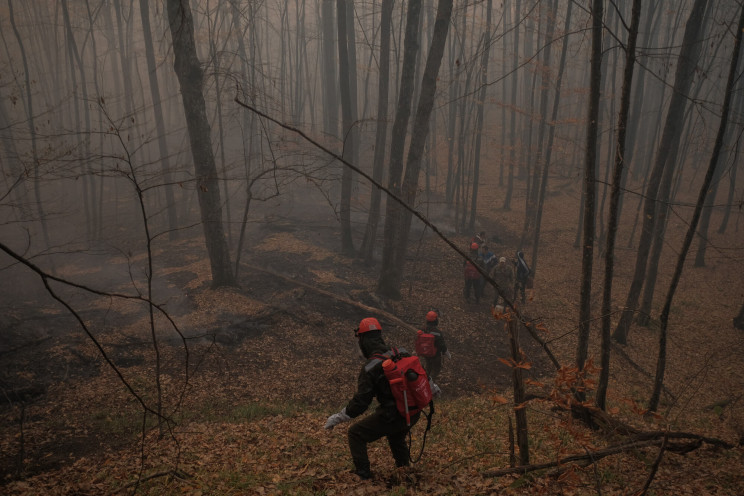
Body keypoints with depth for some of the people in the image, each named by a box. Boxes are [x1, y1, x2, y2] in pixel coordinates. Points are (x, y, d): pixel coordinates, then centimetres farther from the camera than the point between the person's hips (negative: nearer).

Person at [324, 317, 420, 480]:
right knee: (396, 435, 38)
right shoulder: (402, 354, -1)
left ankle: (363, 475, 11)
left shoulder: (370, 368, -19)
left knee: (356, 434, 10)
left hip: (392, 416, -7)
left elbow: (360, 402, -18)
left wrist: (337, 418, -5)